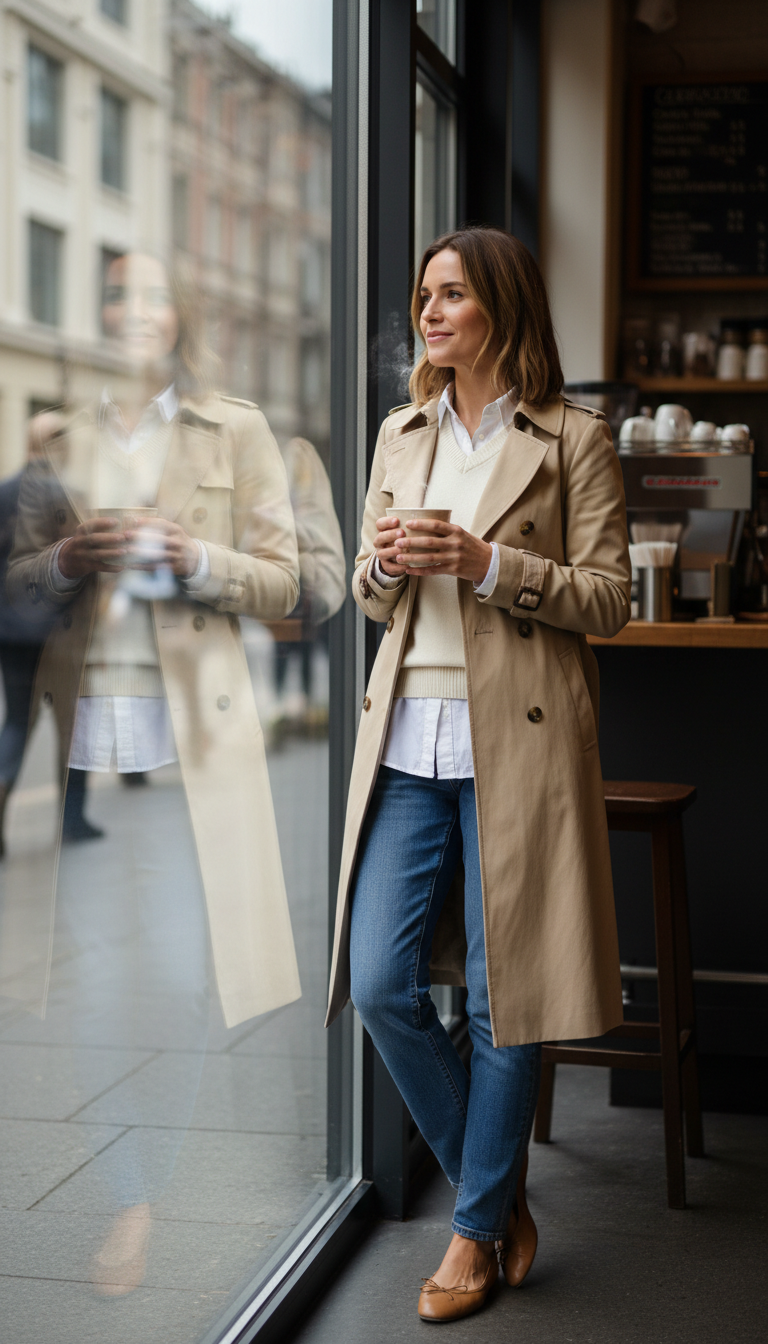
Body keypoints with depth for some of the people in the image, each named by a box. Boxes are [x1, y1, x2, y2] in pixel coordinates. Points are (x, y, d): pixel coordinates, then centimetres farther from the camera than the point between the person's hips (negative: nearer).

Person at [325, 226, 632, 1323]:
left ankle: (480, 1227, 20)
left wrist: (488, 564, -16)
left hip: (515, 741, -5)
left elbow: (608, 600, -4)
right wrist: (384, 565, -4)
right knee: (380, 985, 1)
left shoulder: (574, 439, -1)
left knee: (504, 994, 2)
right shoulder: (400, 436, 15)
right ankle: (500, 1190, 22)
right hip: (406, 739, 5)